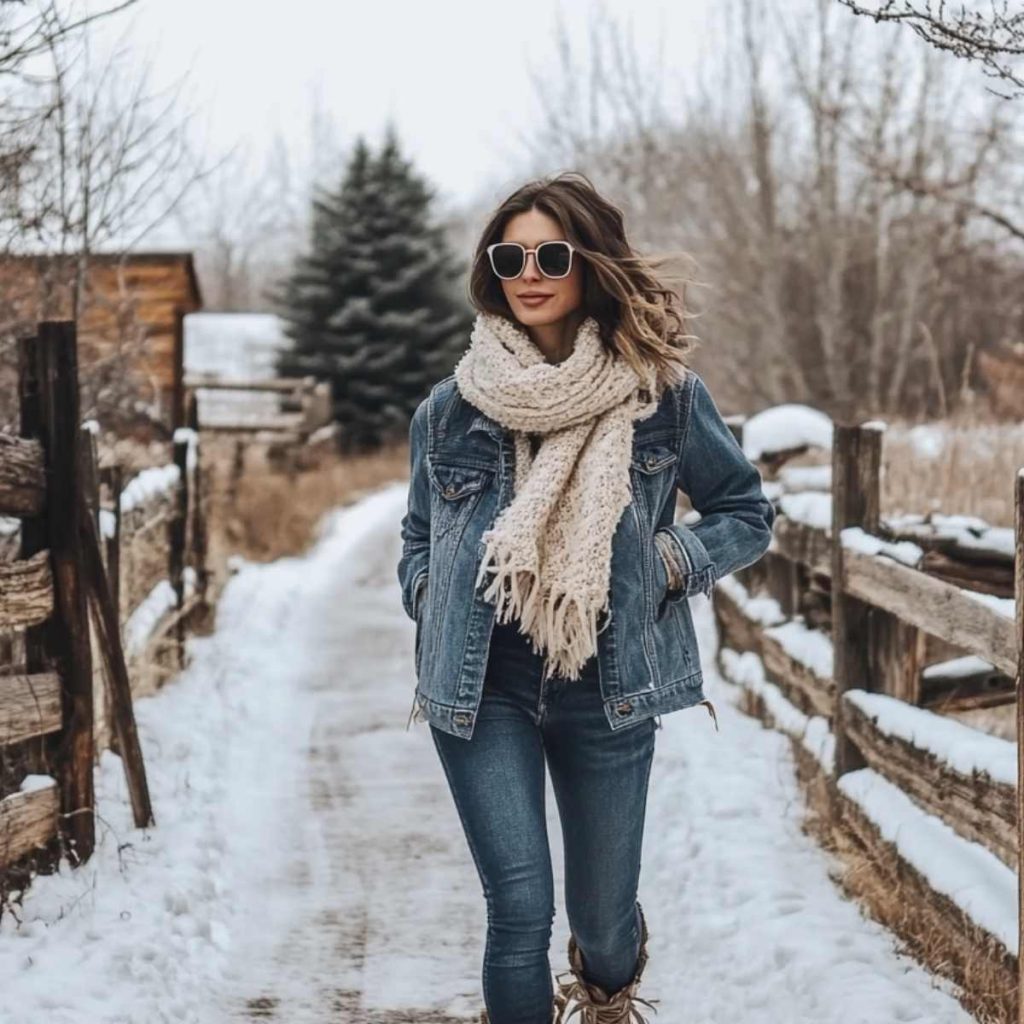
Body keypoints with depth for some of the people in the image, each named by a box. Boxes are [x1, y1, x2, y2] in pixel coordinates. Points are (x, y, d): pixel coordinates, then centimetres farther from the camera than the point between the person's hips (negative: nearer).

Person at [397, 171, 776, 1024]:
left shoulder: (663, 392, -6)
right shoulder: (452, 407, -1)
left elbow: (749, 513, 6)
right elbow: (418, 539, 15)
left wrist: (666, 564, -11)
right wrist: (435, 616, -3)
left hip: (607, 688, 0)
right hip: (483, 687, 0)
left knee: (603, 914, 14)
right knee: (521, 909, -11)